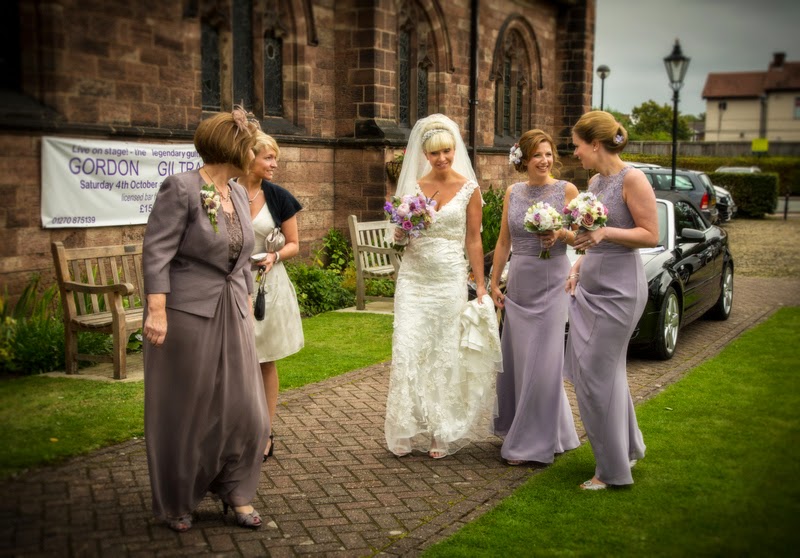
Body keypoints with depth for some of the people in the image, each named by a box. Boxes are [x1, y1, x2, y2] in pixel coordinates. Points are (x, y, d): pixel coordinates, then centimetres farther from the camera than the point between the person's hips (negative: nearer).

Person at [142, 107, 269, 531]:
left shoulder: (237, 193, 9)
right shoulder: (181, 188, -13)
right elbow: (157, 252, -16)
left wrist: (247, 302, 18)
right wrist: (156, 310, -23)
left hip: (232, 314, 7)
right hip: (187, 314, -6)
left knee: (242, 407, 6)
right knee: (184, 412, 7)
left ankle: (235, 491, 24)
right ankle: (175, 503, 24)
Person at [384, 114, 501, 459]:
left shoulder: (469, 189, 0)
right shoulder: (414, 186, 7)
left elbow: (473, 241, 2)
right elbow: (399, 237, 13)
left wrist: (481, 286, -1)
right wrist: (403, 227, -10)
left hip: (449, 279, -2)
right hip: (413, 278, 2)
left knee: (445, 355, 4)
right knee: (408, 351, -4)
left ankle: (441, 434, 15)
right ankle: (408, 431, 7)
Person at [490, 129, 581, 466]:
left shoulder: (566, 190, -3)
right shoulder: (512, 193, 9)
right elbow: (503, 242, 12)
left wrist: (560, 233, -22)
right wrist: (494, 283, 10)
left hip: (551, 284, -5)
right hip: (518, 283, 5)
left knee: (542, 361, -3)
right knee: (516, 359, 9)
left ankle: (535, 442, 7)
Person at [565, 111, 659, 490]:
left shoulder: (632, 179, -13)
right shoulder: (594, 182, 11)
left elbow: (650, 235, -14)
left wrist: (605, 232, -25)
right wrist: (577, 267, 12)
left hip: (619, 288, -9)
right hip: (590, 286, 9)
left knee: (597, 375, -4)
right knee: (598, 370, 14)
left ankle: (613, 469, 10)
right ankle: (628, 448, 31)